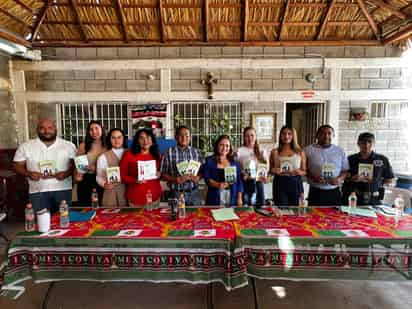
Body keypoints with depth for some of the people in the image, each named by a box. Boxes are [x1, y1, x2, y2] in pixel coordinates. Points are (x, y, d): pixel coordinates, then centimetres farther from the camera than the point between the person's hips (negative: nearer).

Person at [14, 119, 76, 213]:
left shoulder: (68, 145, 2)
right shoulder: (25, 147, 5)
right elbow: (18, 166, 7)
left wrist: (67, 173, -15)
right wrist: (28, 173, -12)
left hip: (63, 189, 0)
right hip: (38, 191, 1)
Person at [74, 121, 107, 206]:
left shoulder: (107, 146, -1)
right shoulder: (83, 146, -1)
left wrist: (96, 168, -12)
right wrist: (77, 176, -9)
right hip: (85, 180, 0)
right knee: (85, 206, 6)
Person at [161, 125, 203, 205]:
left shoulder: (196, 152, 6)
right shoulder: (169, 153, -3)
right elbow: (163, 174, -3)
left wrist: (197, 178, -11)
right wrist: (177, 180, -17)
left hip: (194, 193, 3)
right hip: (177, 193, -2)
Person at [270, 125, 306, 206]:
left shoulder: (300, 152, 5)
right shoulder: (275, 152, 4)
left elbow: (304, 171, 10)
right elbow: (271, 170, 14)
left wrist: (299, 172, -11)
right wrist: (274, 171, -7)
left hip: (295, 184, 1)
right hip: (280, 184, -1)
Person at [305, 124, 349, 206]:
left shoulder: (340, 151, 10)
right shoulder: (309, 150, 1)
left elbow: (345, 170, 13)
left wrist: (340, 179, -7)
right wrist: (312, 176, -16)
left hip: (334, 193, 3)